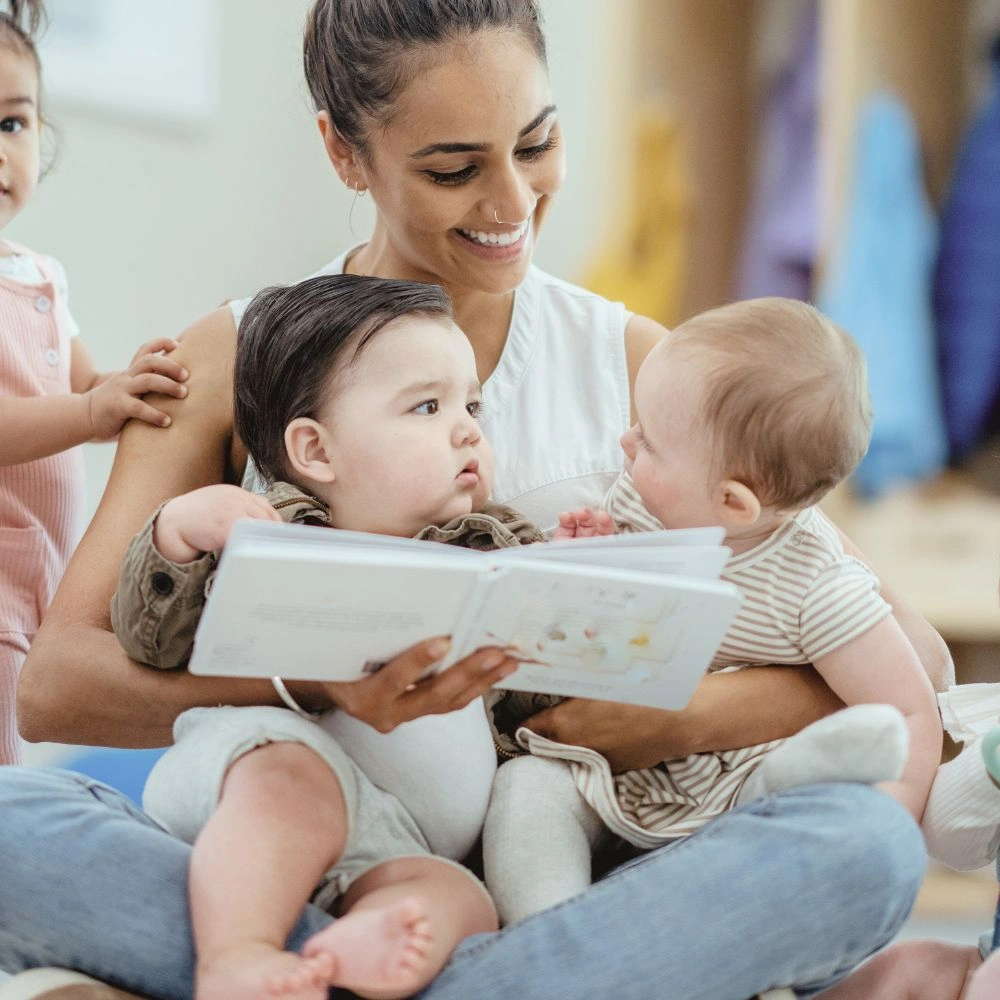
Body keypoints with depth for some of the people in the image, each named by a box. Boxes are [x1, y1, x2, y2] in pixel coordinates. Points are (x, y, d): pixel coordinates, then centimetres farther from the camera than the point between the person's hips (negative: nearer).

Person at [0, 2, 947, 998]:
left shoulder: (631, 365, 6)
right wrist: (311, 681, -24)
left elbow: (910, 651, 3)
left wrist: (682, 721, -16)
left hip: (557, 885, 1)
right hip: (306, 879, -1)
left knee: (868, 841, -28)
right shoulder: (233, 363, 4)